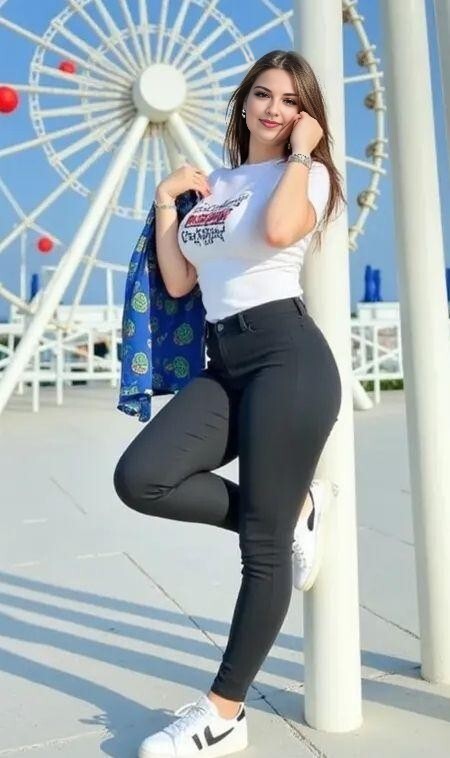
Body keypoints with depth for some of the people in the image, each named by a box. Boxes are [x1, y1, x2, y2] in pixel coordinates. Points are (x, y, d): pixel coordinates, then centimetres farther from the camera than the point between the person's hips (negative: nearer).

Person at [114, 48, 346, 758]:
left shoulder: (307, 173, 5)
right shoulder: (213, 185, 22)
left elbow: (278, 229, -21)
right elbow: (178, 281, 15)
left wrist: (300, 150, -6)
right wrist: (165, 199, 15)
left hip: (287, 354, -6)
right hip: (225, 362, 6)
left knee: (262, 543, -4)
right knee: (140, 478, -15)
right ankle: (288, 510, 7)